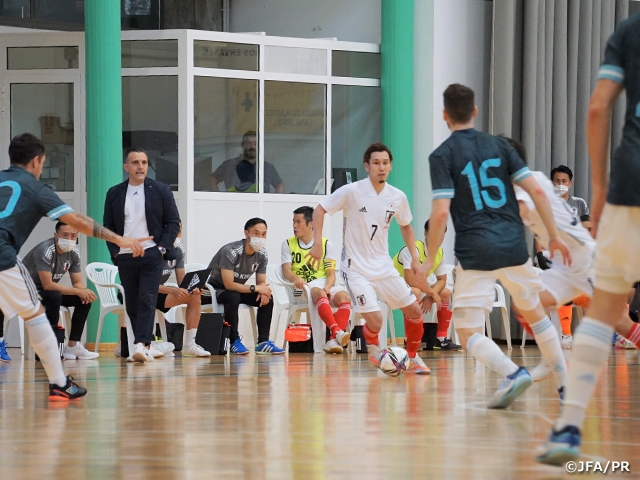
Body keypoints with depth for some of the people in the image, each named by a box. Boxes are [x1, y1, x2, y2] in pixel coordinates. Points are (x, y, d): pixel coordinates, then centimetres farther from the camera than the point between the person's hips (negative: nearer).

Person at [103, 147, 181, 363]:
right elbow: (108, 226, 10)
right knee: (132, 304, 5)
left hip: (151, 255, -3)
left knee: (147, 300, -14)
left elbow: (173, 222, 3)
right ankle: (147, 345, 13)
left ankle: (141, 345, -22)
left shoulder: (161, 191, 3)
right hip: (125, 257, 3)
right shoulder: (114, 193, 7)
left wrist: (162, 248, -7)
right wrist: (115, 252, -1)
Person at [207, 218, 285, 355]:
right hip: (216, 287, -7)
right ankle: (234, 342, -28)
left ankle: (263, 342, -13)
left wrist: (263, 292, -24)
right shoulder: (231, 251, -29)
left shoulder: (262, 255, -7)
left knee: (267, 299, -13)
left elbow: (261, 282, 1)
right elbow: (228, 284, -31)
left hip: (237, 288, 7)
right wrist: (256, 288, -29)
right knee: (233, 297, -38)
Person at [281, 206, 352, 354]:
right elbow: (286, 271, -1)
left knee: (344, 296, -31)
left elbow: (331, 274, 5)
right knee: (319, 293, -38)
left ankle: (333, 340, -45)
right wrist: (296, 278, -25)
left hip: (324, 285, 2)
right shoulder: (288, 244, 11)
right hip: (302, 287, -2)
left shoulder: (326, 244, 10)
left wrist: (327, 287, -17)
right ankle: (337, 331, -58)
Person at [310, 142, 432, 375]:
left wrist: (415, 256, 10)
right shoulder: (351, 192, -14)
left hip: (383, 266, 5)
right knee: (375, 321, -15)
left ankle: (413, 357, 24)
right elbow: (320, 210, -5)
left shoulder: (398, 197, -1)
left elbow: (405, 225, 17)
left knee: (414, 311, 1)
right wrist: (317, 243, -14)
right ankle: (373, 347, 20)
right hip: (356, 268, -5)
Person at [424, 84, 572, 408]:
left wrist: (429, 261, -3)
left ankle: (513, 373, -26)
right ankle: (566, 385, 22)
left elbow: (441, 213, -12)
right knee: (535, 313, 25)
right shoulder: (498, 145, 10)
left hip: (475, 252, -4)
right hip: (514, 247, 4)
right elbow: (536, 190, 4)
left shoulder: (442, 156, -3)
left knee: (468, 334, 1)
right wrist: (554, 236, 13)